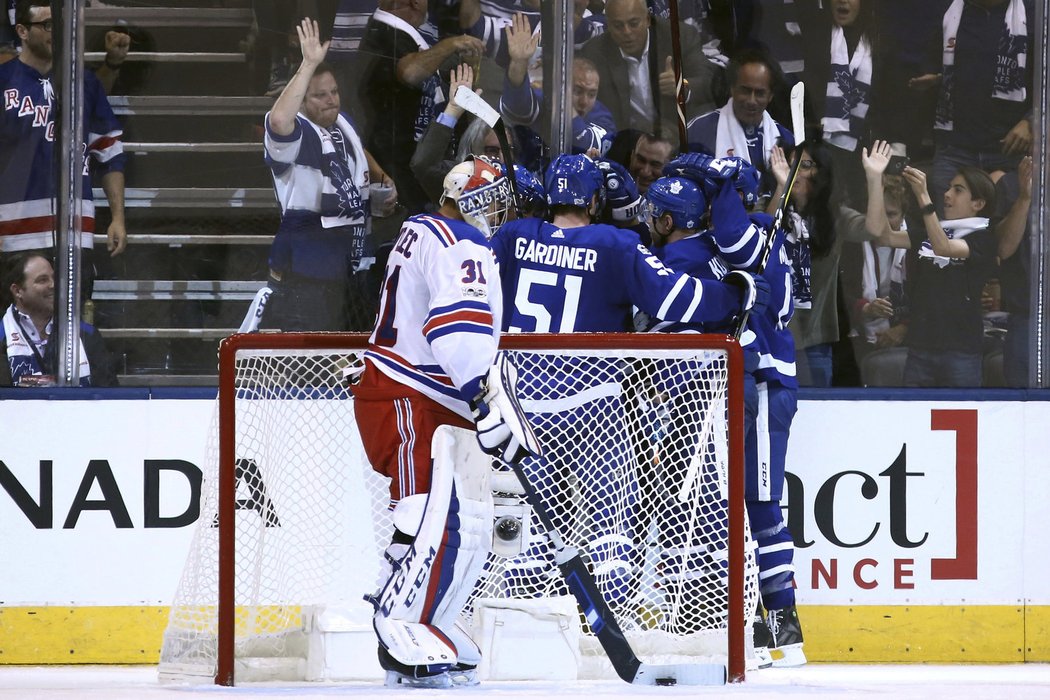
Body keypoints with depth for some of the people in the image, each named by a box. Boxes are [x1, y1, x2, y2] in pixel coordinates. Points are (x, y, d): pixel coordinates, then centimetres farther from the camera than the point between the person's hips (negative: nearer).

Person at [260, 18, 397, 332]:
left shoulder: (342, 123, 9)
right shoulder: (295, 134, -18)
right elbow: (279, 119, -44)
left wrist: (382, 179, 13)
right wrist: (310, 64, -42)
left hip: (349, 261, 9)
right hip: (306, 273, -9)